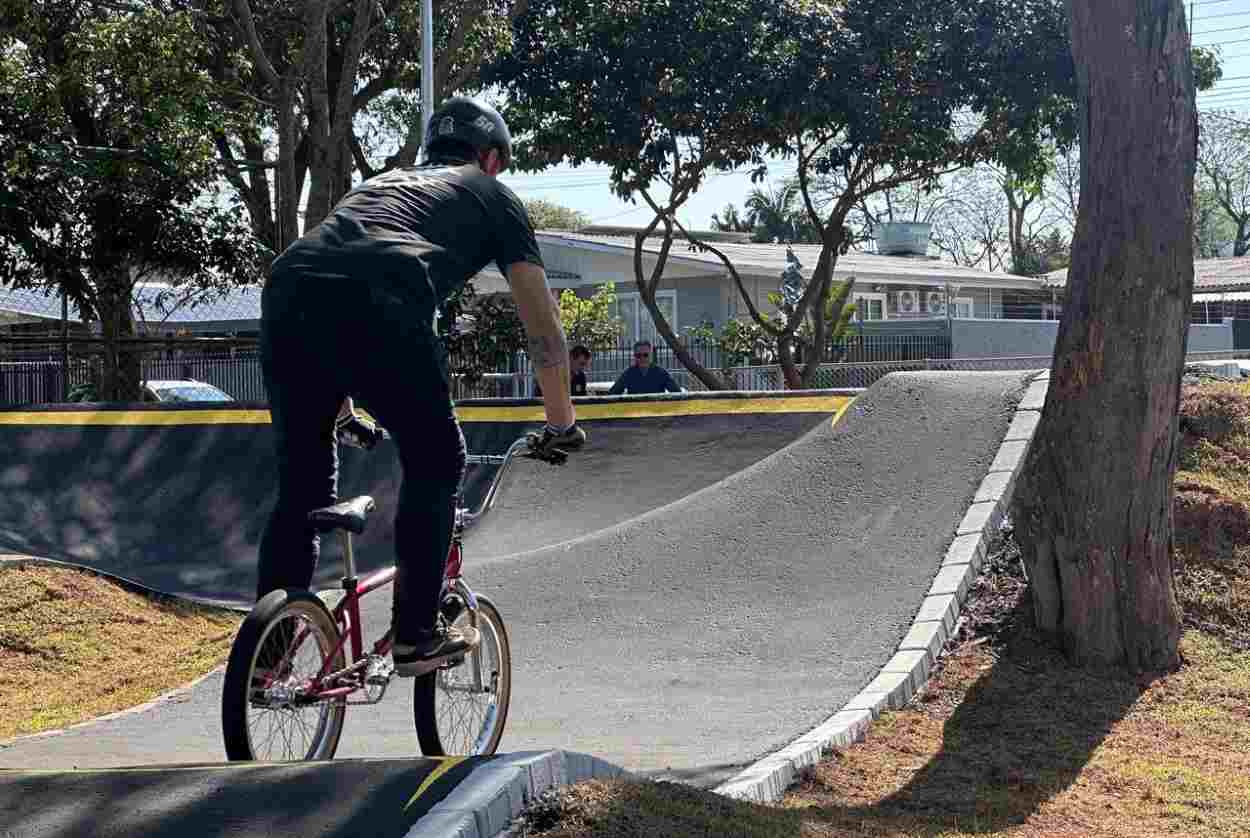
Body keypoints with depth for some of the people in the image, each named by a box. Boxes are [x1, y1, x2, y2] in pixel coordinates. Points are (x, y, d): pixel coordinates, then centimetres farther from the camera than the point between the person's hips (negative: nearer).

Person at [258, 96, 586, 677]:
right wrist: (561, 424, 36)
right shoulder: (490, 195, 27)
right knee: (436, 463, 14)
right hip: (378, 308, -5)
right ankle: (415, 635, 12)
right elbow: (543, 328, 25)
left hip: (286, 291, 5)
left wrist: (342, 407, 60)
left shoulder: (385, 181, 42)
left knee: (300, 486, 17)